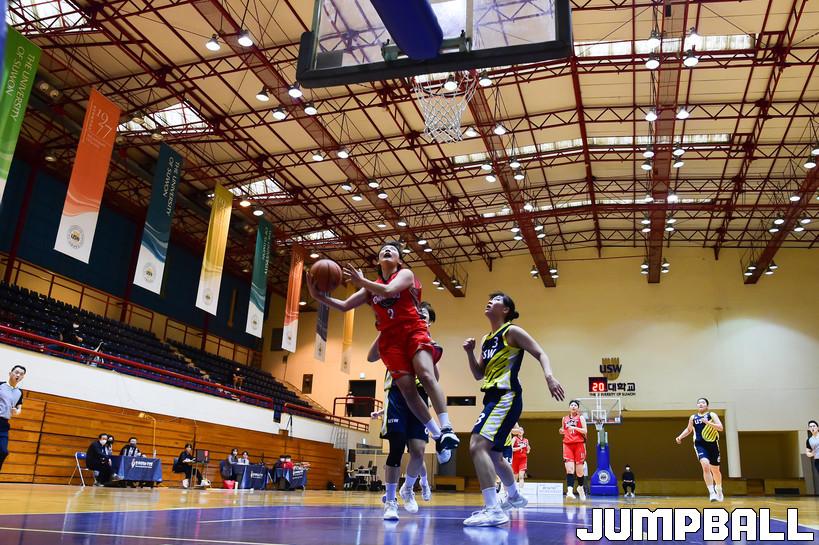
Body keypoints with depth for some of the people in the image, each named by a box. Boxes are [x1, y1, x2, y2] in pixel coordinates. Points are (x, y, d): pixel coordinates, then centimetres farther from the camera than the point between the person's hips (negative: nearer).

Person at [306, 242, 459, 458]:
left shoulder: (405, 274, 7)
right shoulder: (371, 286, 20)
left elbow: (389, 290, -15)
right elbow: (344, 306, 16)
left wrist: (361, 281, -10)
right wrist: (319, 297, 2)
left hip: (413, 331, -4)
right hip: (390, 338, 4)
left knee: (426, 375, -25)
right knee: (407, 388, -9)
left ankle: (446, 428, -29)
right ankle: (436, 434, 1)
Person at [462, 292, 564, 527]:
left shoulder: (512, 331, -2)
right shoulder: (486, 339, 19)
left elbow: (540, 353, -7)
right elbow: (479, 375, 21)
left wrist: (549, 376, -26)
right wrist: (470, 352, 6)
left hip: (506, 397, -9)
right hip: (492, 398, 9)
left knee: (478, 446, -23)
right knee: (493, 454, 19)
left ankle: (494, 510, -24)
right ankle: (514, 496, 41)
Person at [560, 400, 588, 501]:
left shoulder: (581, 418, 4)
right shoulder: (565, 419, 15)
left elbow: (585, 431, -6)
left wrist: (574, 428, -18)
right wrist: (562, 431, 4)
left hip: (579, 444, -2)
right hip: (567, 444, 2)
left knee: (579, 469, 4)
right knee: (569, 468, -13)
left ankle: (580, 487, 31)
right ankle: (569, 491, -24)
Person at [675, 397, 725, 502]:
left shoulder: (712, 415, 1)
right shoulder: (693, 417, 9)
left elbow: (721, 428, -12)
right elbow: (688, 429, 25)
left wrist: (708, 423, -23)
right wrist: (680, 437, 11)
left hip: (712, 445, 0)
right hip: (700, 445, 0)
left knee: (715, 470, 13)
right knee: (705, 466, -25)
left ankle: (718, 489, 43)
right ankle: (712, 493, -21)